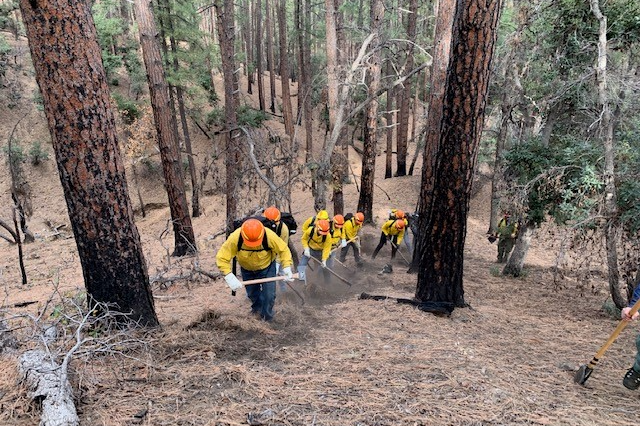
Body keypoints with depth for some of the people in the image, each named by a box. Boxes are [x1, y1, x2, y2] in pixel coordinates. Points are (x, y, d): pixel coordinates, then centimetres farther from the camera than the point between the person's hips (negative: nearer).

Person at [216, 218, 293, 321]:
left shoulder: (270, 236, -38)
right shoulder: (235, 238, -38)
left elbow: (284, 250, -22)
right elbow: (222, 257, -32)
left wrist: (287, 268, -33)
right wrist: (230, 277, -42)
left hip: (267, 267, -1)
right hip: (247, 269, 2)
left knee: (269, 295, -1)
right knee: (252, 293, 22)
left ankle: (267, 316, 30)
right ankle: (257, 307, 58)